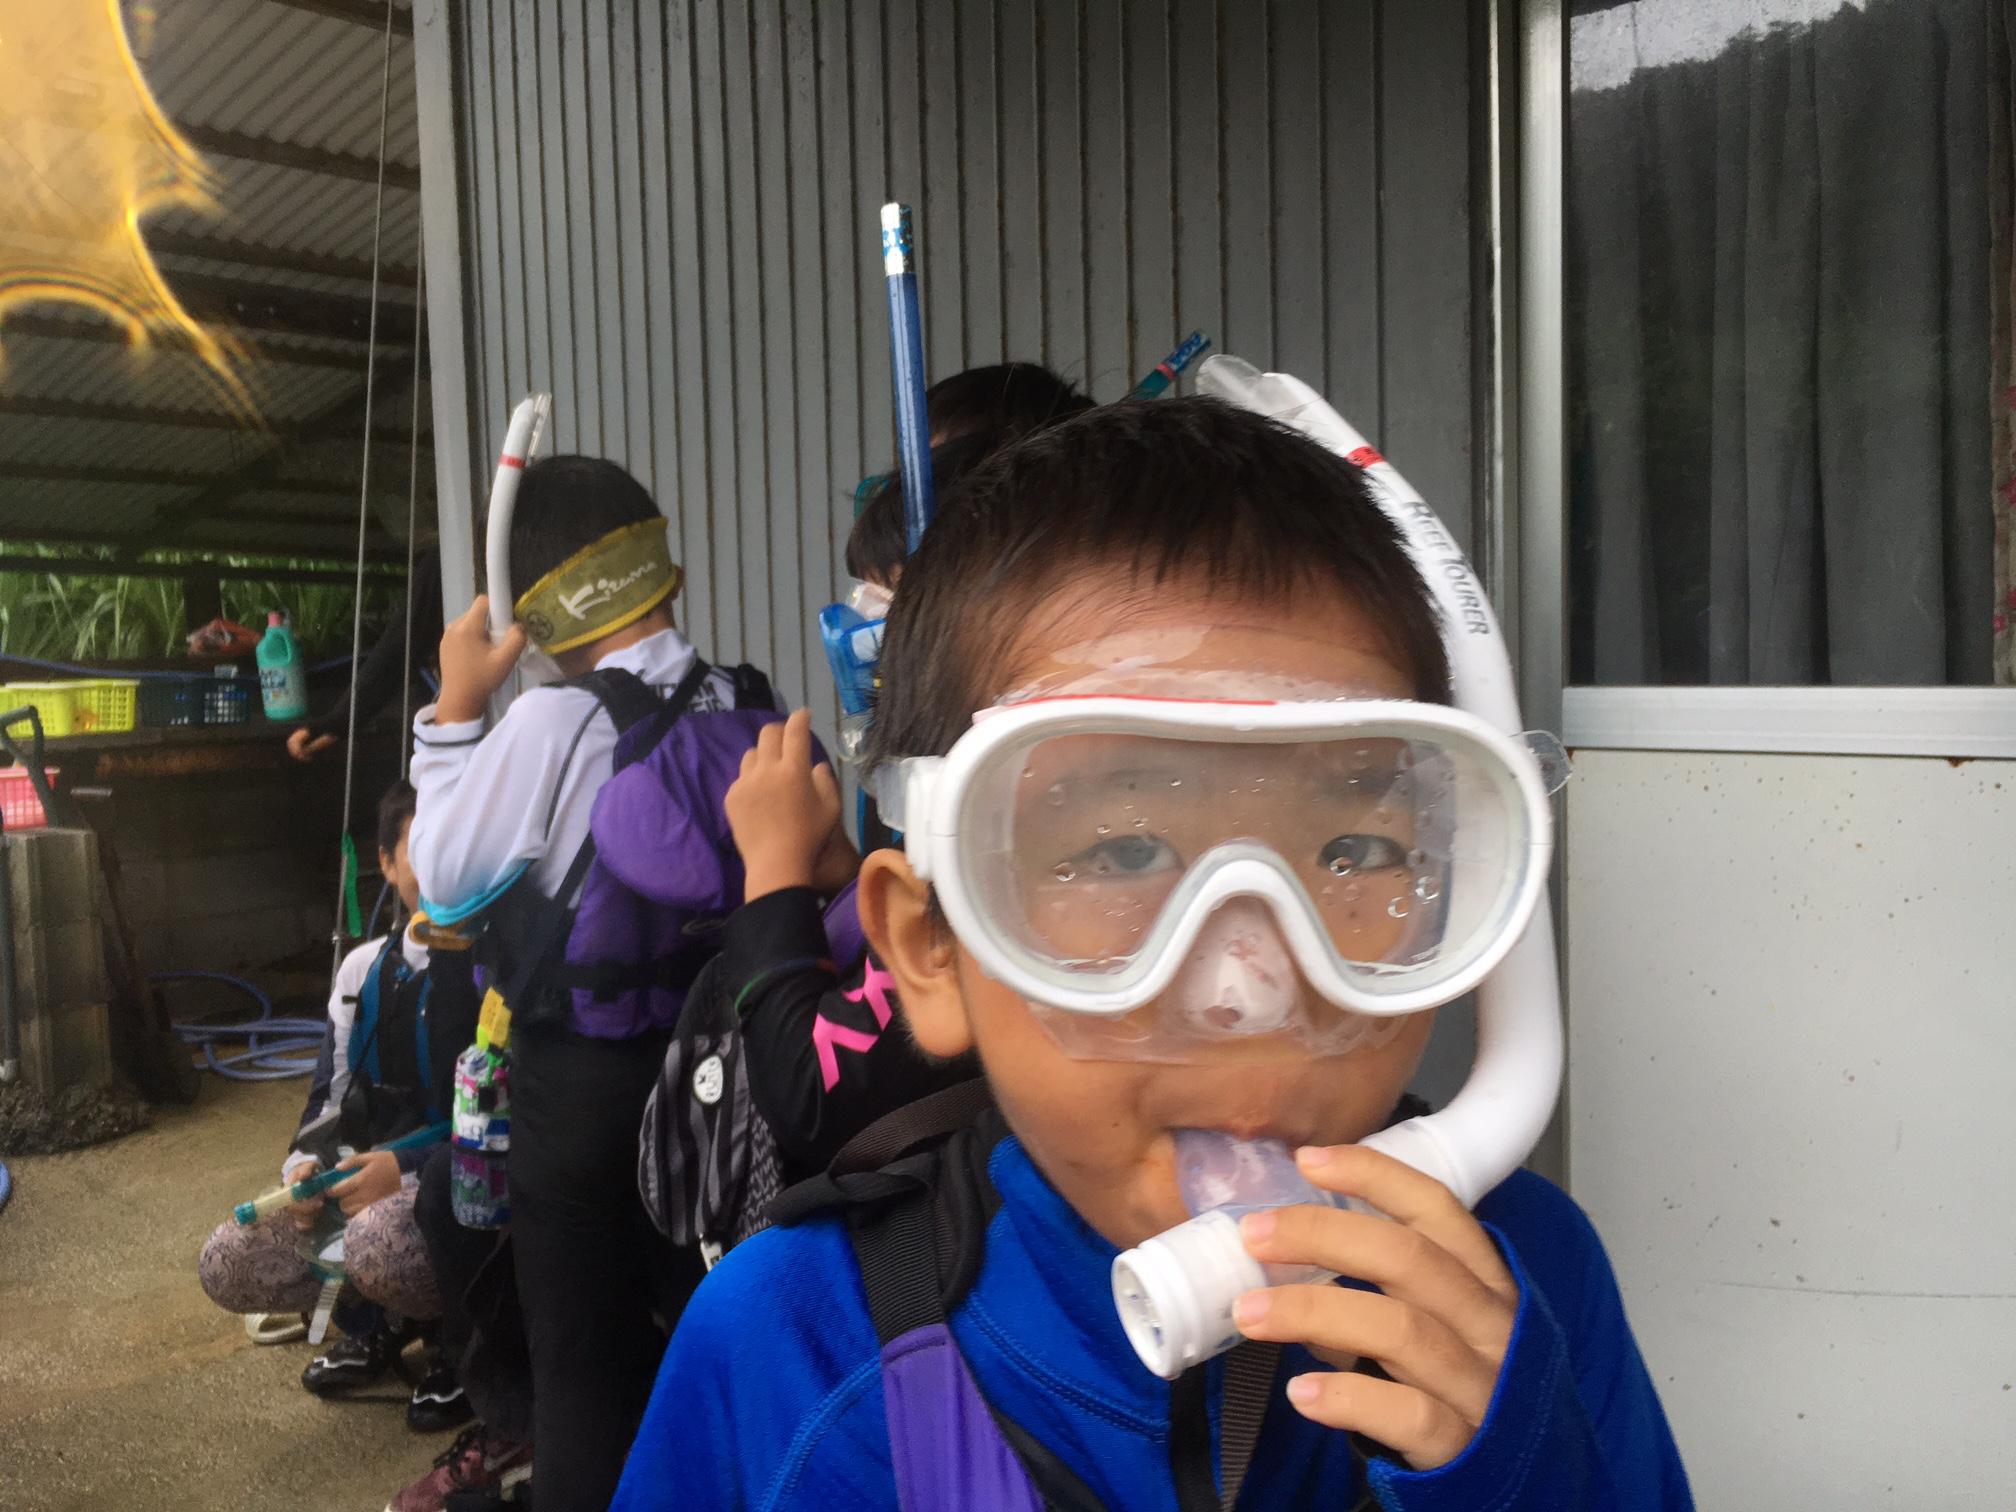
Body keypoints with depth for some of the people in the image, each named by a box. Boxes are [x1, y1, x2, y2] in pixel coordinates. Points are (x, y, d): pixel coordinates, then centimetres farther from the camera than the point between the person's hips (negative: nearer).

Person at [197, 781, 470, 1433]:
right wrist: (306, 1165, -5)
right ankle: (378, 1320, 15)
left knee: (376, 1245, -35)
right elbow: (331, 1094, 14)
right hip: (365, 1180, 7)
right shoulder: (362, 969, 9)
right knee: (227, 1266, -6)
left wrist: (408, 1168, -25)